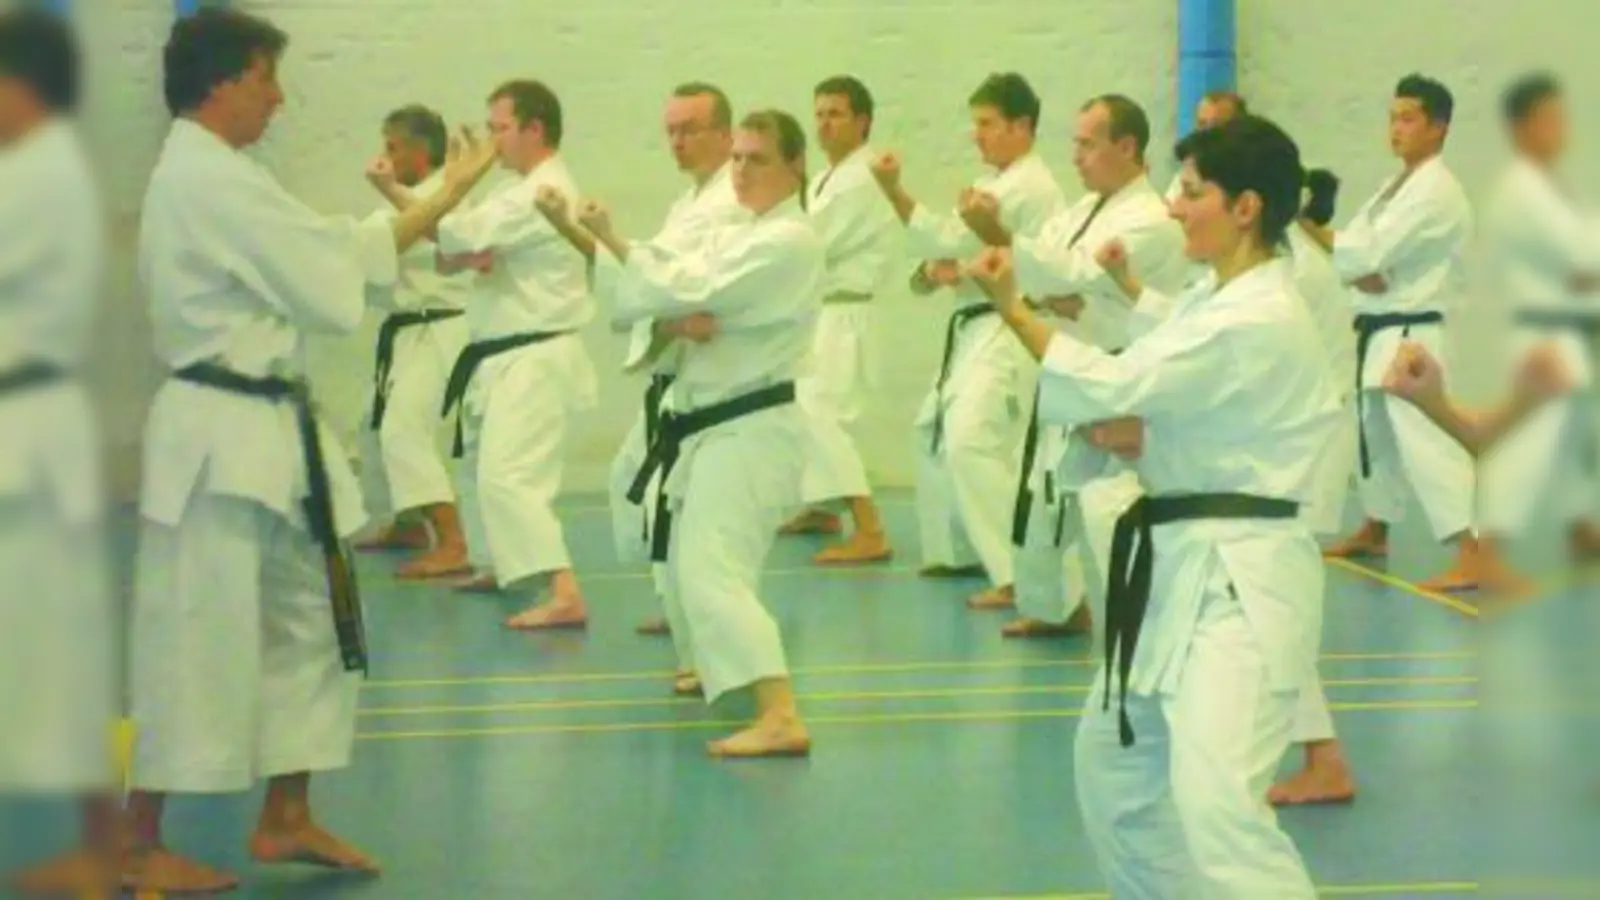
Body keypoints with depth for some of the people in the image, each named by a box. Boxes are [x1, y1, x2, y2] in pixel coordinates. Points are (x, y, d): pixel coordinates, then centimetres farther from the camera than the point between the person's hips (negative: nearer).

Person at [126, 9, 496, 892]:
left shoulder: (209, 175, 16)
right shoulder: (210, 179, -17)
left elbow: (329, 258, 16)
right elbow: (331, 280, -14)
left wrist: (445, 197, 11)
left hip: (261, 428, 11)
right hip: (222, 435, -11)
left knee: (308, 620, 15)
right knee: (194, 636, -4)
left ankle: (287, 819, 23)